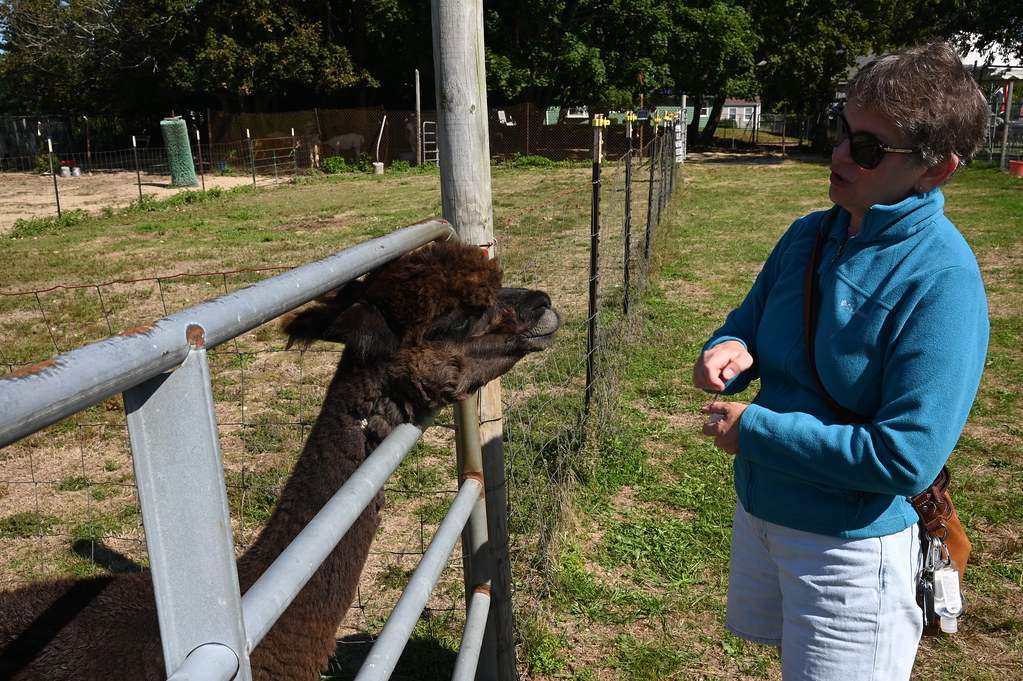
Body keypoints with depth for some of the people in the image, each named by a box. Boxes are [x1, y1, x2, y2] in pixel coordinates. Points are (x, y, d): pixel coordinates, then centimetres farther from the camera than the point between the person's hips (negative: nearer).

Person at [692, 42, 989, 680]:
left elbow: (906, 458, -26)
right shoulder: (810, 234, -2)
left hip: (852, 545, -7)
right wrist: (729, 351, -14)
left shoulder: (942, 280, -24)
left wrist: (755, 429, -22)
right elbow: (749, 322, 11)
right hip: (759, 510, 7)